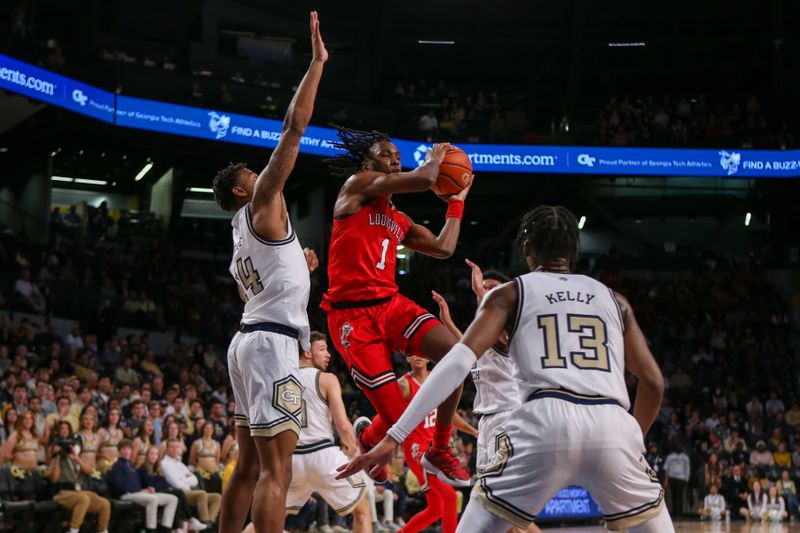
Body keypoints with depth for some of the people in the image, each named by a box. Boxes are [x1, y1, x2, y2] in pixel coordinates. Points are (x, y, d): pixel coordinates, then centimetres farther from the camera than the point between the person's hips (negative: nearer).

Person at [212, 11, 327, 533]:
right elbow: (293, 130, -10)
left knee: (250, 465, 13)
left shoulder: (245, 230, 22)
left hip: (252, 338, 10)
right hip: (271, 342, -10)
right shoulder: (263, 204, -3)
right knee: (276, 472, -15)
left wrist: (296, 267, 28)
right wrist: (317, 63, -7)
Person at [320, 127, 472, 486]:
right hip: (352, 314, -7)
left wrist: (457, 202, 30)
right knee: (398, 419, -11)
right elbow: (423, 180, -11)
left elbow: (443, 249, 19)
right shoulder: (357, 186, -1)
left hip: (391, 304, 7)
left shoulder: (401, 222, 22)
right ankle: (367, 440, 29)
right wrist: (435, 158, 10)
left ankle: (439, 452, 0)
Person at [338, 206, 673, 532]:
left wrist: (394, 436, 1)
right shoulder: (614, 301, 26)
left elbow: (458, 361, 4)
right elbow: (653, 381, 21)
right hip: (612, 426, 2)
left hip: (546, 421, -2)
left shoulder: (509, 294, 18)